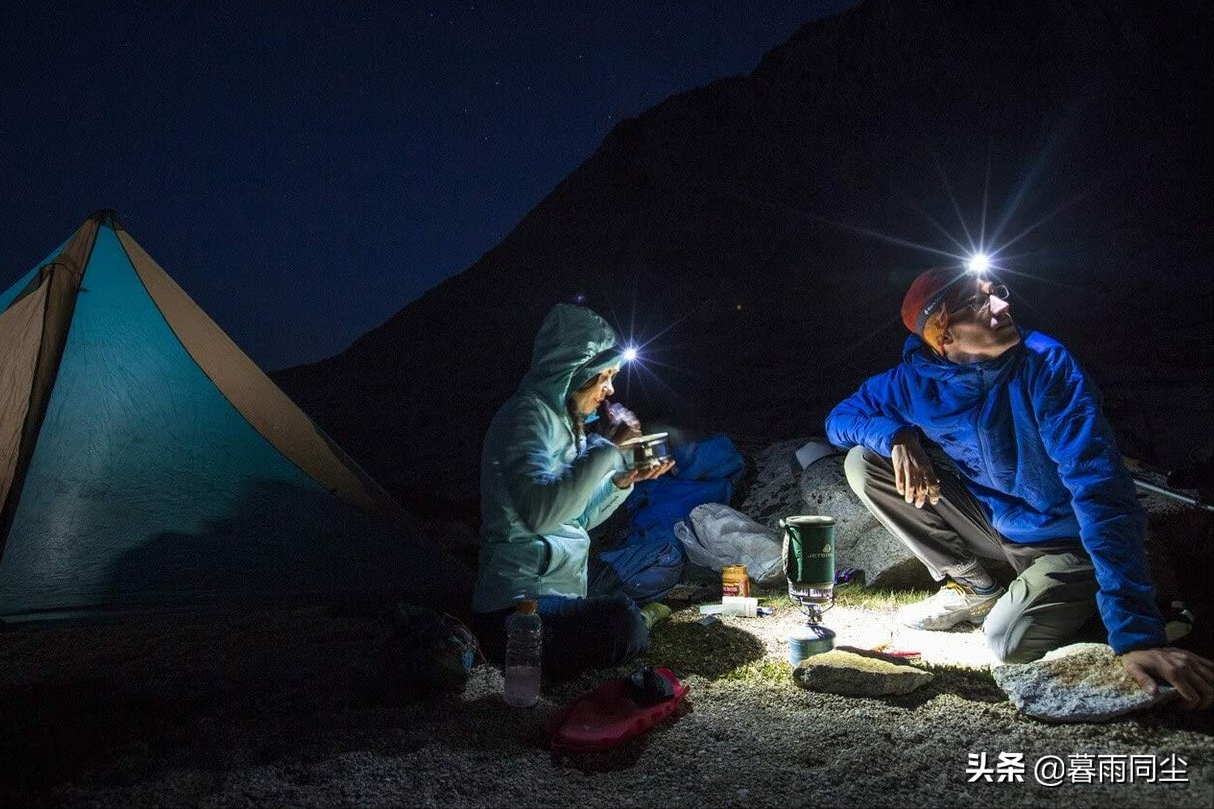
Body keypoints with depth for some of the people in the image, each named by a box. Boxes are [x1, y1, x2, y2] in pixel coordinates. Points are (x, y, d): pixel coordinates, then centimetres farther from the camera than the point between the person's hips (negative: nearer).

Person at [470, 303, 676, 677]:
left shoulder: (564, 418, 13)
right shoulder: (527, 415, -16)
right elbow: (540, 512, -33)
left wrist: (623, 481, 2)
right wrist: (607, 448, -25)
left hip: (564, 582, 10)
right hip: (518, 602, -10)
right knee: (627, 631, -28)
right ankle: (513, 650, -6)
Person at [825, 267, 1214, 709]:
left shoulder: (1045, 365, -27)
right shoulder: (916, 378, -14)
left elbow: (1102, 492, -34)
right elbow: (840, 418, -1)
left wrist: (1137, 634, -41)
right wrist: (895, 435, -26)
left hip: (1063, 538, -5)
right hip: (992, 520, 5)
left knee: (1010, 642, -32)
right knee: (863, 463, -9)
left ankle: (1076, 600, 4)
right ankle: (972, 588, 5)